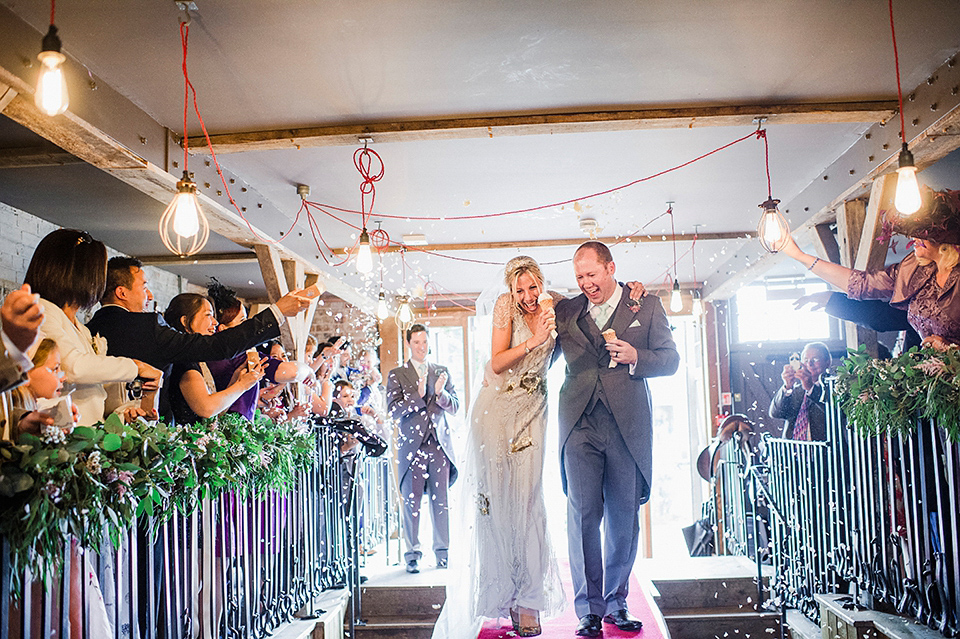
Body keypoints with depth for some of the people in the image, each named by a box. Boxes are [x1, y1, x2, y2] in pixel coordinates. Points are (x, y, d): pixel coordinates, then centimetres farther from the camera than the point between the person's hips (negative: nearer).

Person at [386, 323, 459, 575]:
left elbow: (455, 407, 9)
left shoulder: (441, 372, 14)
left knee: (441, 500, 4)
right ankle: (412, 554, 6)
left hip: (440, 443, 2)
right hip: (412, 445, -2)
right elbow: (393, 410, -6)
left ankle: (442, 551, 14)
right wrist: (418, 395, -19)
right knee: (412, 501, -1)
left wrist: (441, 394, -11)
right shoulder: (396, 375, 5)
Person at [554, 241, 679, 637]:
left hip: (627, 426, 0)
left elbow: (671, 359, 7)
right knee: (583, 515, -5)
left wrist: (636, 358, -9)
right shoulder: (565, 311, 14)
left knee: (623, 517, 5)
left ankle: (615, 603, 20)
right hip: (580, 426, 0)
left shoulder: (647, 306, 10)